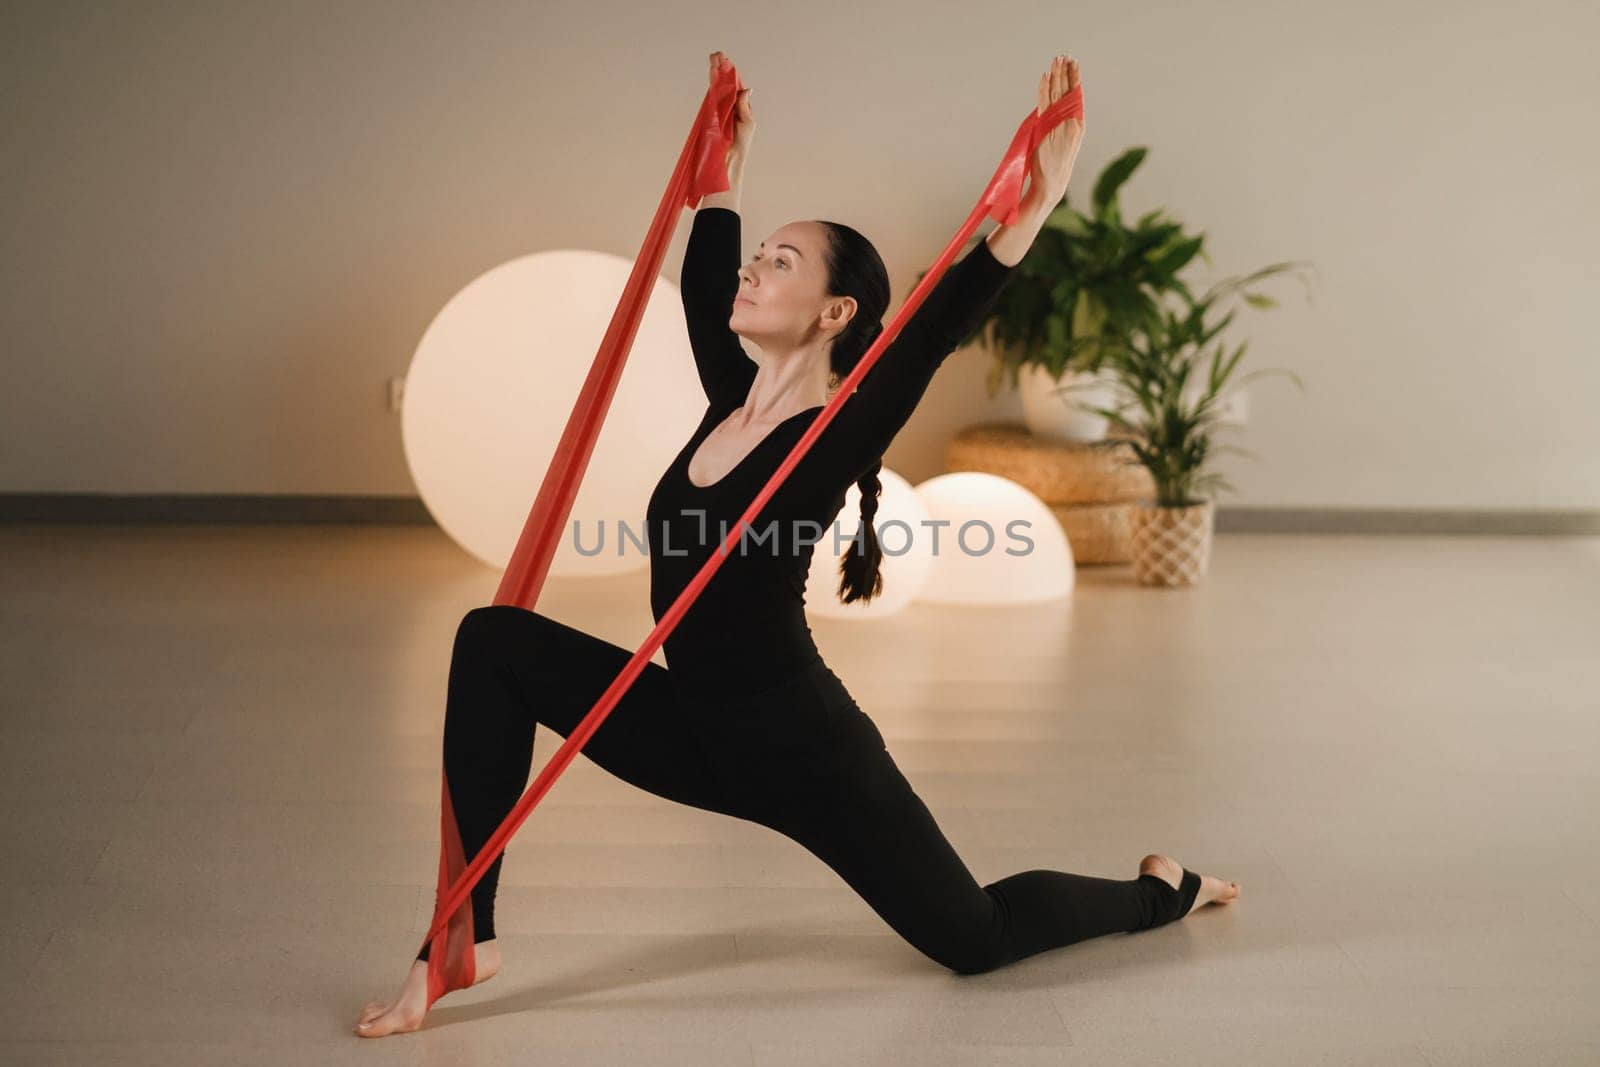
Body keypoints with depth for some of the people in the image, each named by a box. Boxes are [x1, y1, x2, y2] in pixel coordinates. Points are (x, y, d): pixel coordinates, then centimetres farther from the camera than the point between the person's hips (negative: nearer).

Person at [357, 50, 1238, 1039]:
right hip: (700, 732, 6)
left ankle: (1162, 889, 39)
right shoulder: (731, 398, 2)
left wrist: (1040, 198, -41)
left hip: (805, 750, -6)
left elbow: (941, 323, -32)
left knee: (976, 939, 6)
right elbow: (702, 284, 17)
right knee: (495, 642, -9)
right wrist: (727, 165, 26)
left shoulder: (841, 435, -17)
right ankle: (465, 932, -7)